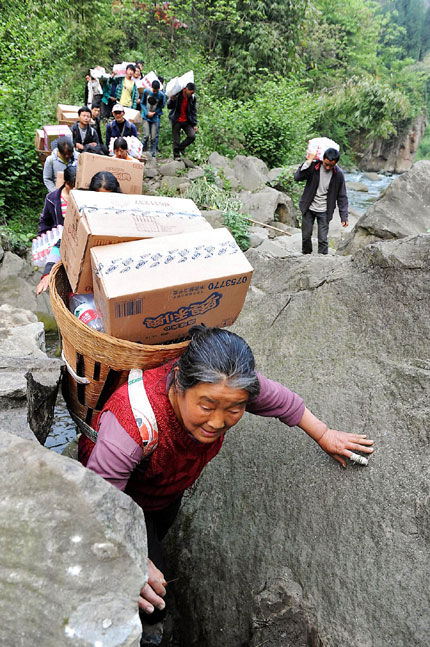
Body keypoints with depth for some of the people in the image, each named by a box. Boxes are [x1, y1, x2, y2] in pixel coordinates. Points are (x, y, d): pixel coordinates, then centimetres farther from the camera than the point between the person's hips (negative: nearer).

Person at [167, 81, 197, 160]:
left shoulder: (192, 98, -2)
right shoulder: (177, 95, -11)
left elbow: (194, 111, 4)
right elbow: (169, 107, -3)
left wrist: (194, 124, 0)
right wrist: (172, 100, -24)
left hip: (187, 121, 3)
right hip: (176, 121, -3)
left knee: (192, 136, -12)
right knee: (176, 140, -2)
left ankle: (181, 147, 11)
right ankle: (176, 155, 14)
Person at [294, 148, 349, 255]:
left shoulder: (339, 174, -11)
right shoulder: (313, 166, -13)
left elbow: (342, 196, -4)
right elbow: (297, 177, -25)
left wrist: (344, 216, -6)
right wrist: (308, 162, -28)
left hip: (324, 211, -1)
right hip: (309, 208, 1)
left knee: (323, 239, -1)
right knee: (306, 236, 11)